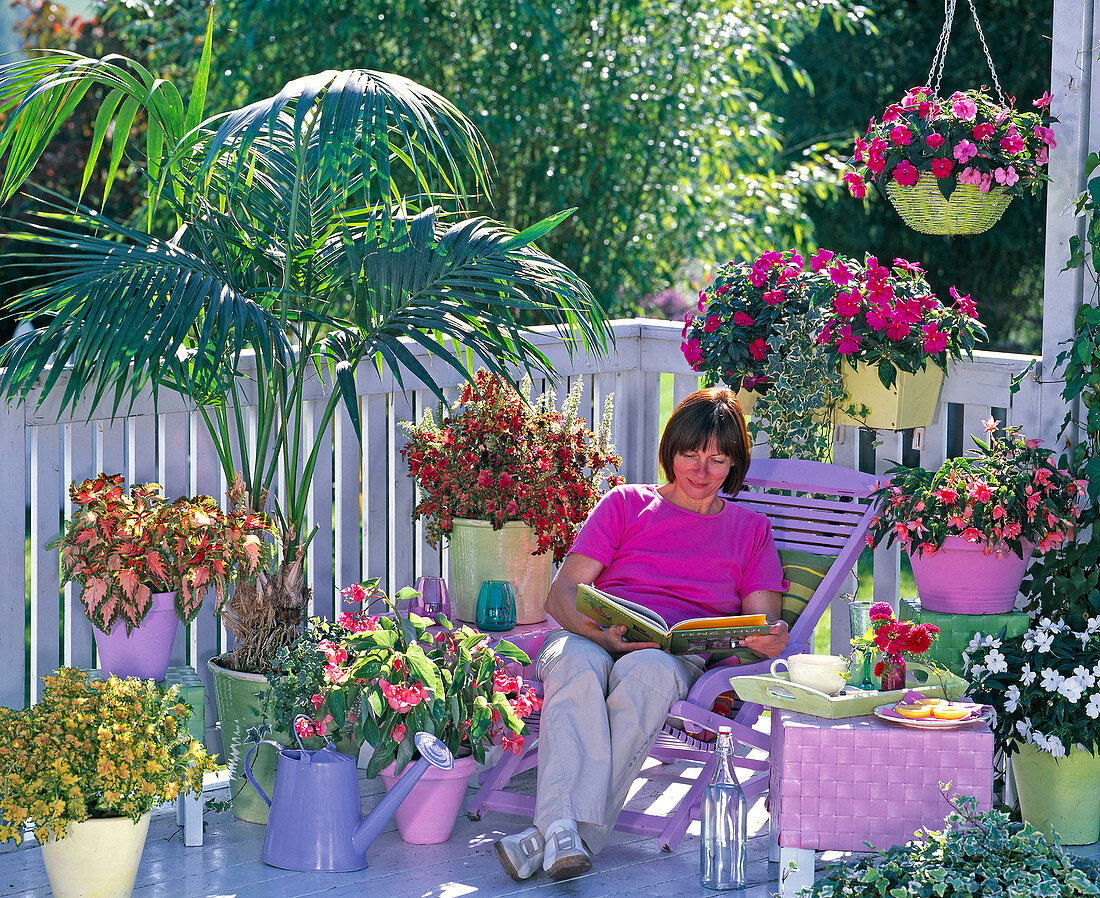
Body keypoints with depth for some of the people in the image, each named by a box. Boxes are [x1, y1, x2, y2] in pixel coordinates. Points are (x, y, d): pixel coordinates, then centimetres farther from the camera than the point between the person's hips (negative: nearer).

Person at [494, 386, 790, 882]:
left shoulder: (750, 529, 24)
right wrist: (602, 634, -14)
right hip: (593, 639, 1)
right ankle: (567, 831, -55)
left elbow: (762, 621, 14)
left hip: (680, 654, 0)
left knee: (647, 671, -39)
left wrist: (771, 639, -13)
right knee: (578, 664, -38)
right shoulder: (626, 503, 20)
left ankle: (553, 832, -48)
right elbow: (561, 594, 9)